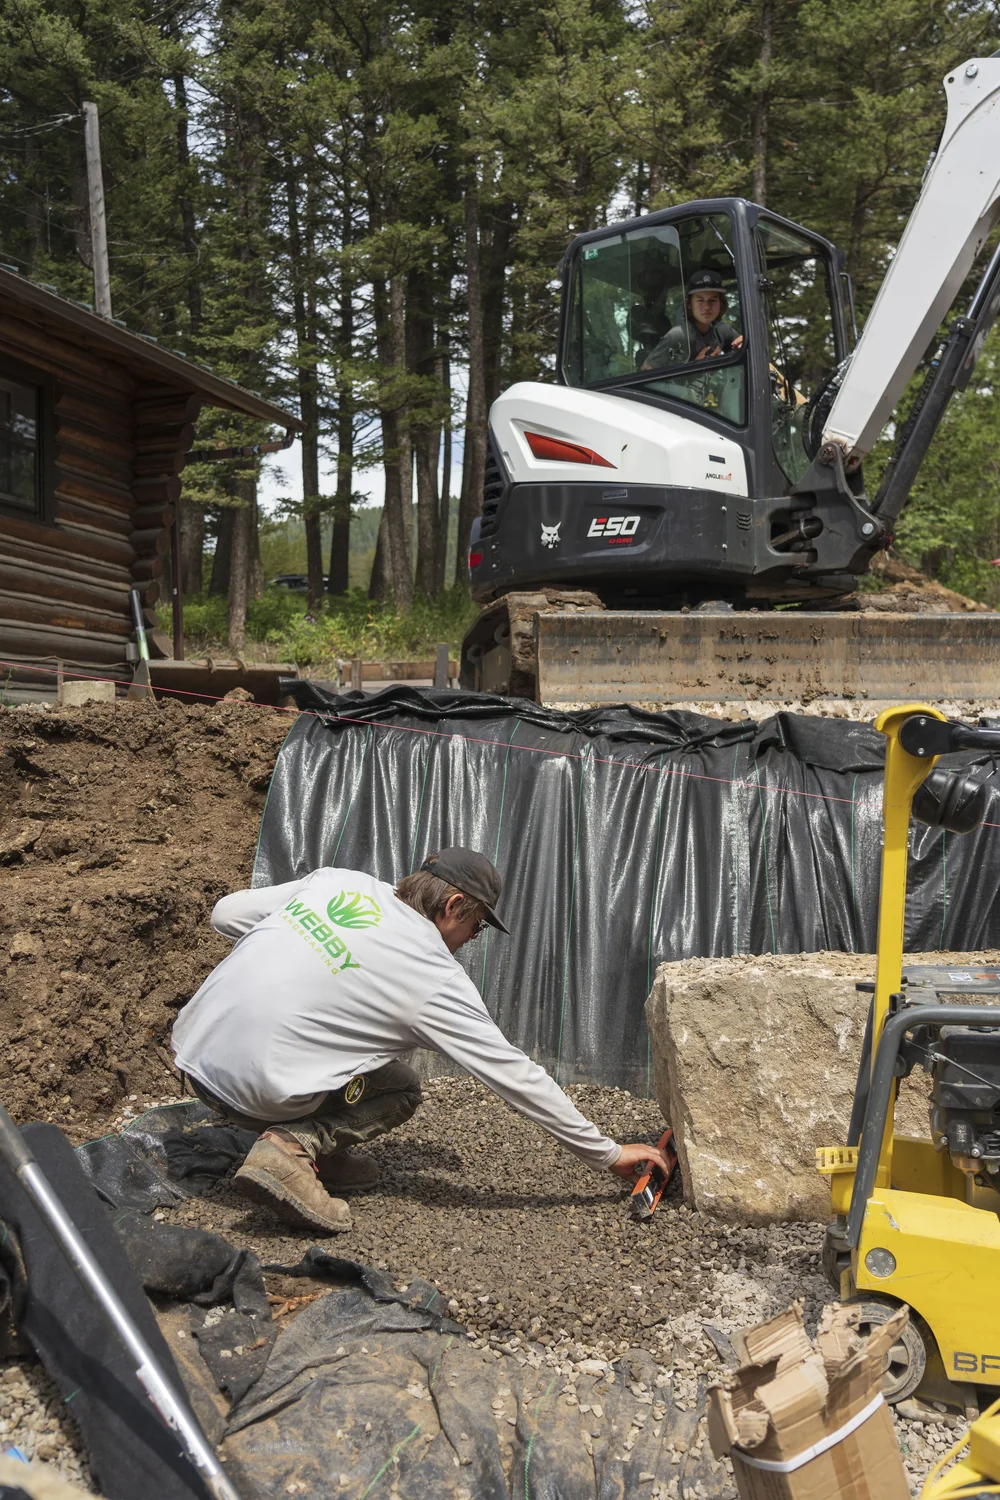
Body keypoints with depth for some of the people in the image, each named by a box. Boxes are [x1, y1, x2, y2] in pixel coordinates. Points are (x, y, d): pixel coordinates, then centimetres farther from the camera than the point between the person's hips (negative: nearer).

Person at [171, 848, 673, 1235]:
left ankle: (320, 1153, 15)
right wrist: (608, 1154, 5)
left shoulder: (336, 880, 6)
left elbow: (225, 914, 12)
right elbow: (517, 1076, -4)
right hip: (252, 1090, -7)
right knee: (401, 1090, 14)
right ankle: (295, 1146, -8)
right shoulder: (437, 979, -8)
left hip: (191, 1049, 7)